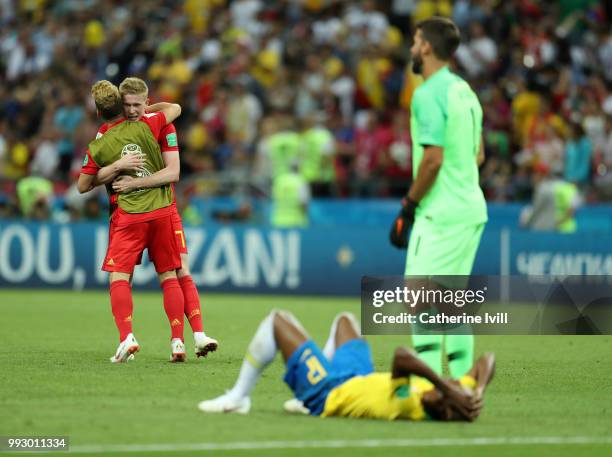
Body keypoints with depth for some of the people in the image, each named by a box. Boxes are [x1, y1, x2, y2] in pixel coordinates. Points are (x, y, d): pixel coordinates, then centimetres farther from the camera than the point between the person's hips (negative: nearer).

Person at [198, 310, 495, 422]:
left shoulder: (405, 406, -49)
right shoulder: (460, 396, -29)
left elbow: (402, 357, -64)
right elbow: (488, 359, -24)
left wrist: (449, 390, -62)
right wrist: (478, 393, -40)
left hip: (325, 393, -7)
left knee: (278, 320, 4)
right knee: (344, 319, 31)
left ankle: (238, 398, 23)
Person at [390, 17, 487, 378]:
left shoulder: (429, 94, -14)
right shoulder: (465, 91, 14)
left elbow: (433, 158, -20)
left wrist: (409, 206, -12)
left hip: (440, 213, -9)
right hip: (472, 209, 9)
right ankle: (462, 379, 12)